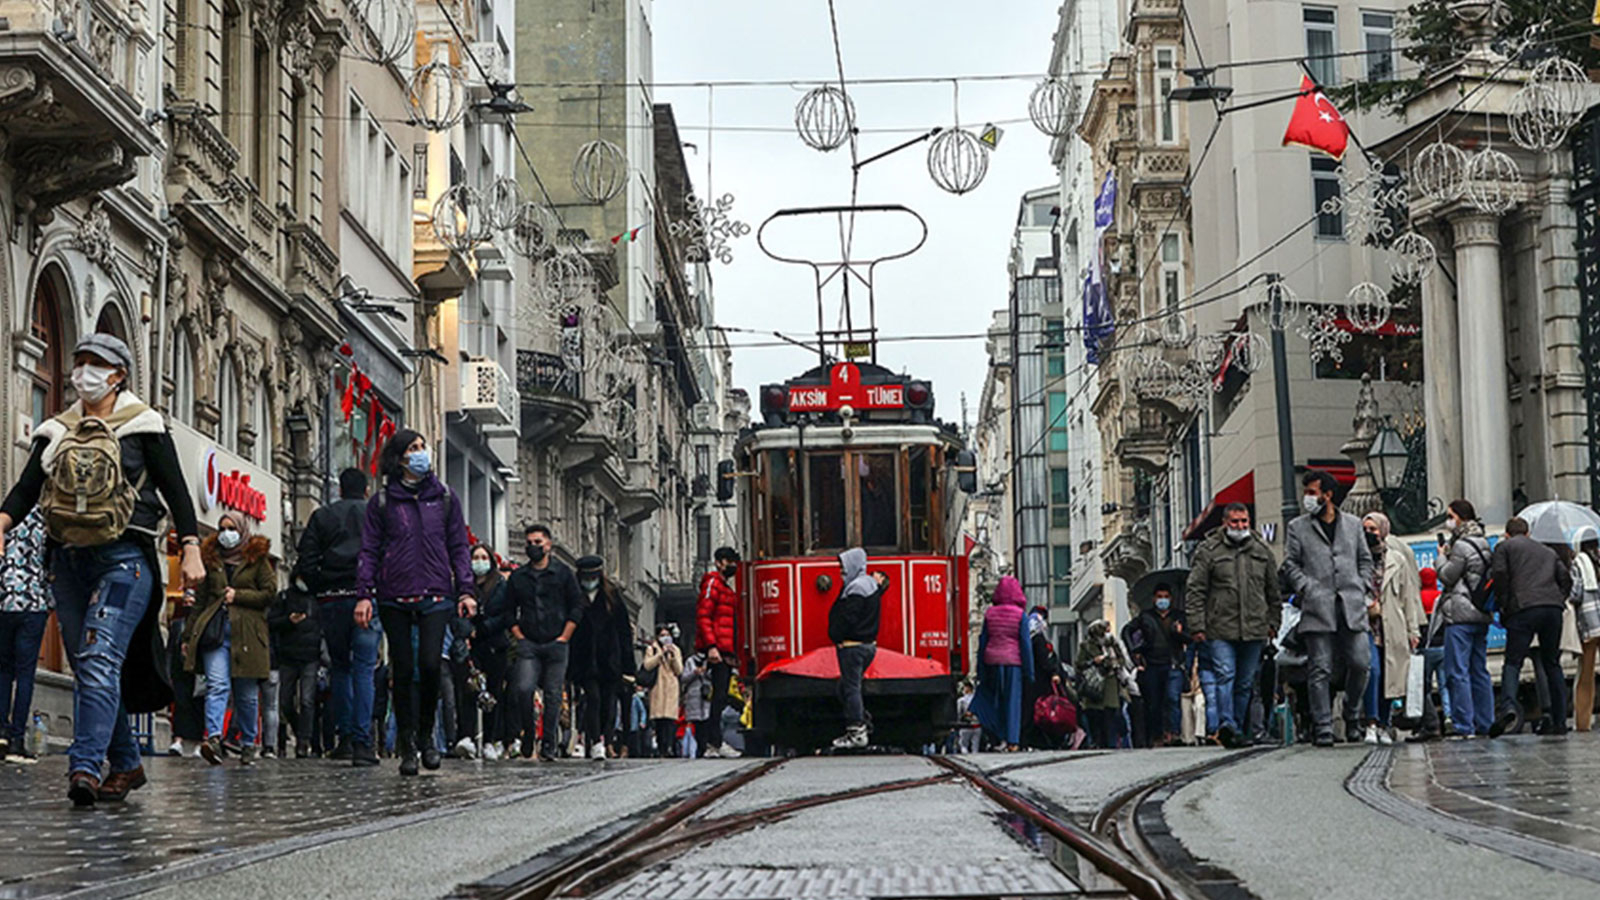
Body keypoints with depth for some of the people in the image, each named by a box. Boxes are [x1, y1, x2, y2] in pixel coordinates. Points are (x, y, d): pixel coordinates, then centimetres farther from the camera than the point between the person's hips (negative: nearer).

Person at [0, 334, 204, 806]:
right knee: (87, 667, 8)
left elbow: (175, 489, 0)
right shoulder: (57, 432, 16)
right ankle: (126, 765, 19)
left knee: (100, 659, -19)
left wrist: (191, 549, -9)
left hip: (123, 558, -6)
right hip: (69, 559, 6)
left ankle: (85, 766, -26)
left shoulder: (143, 425, 3)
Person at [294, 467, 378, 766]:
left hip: (332, 601, 2)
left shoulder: (322, 517, 10)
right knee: (364, 668, -2)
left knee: (339, 666, 15)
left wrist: (321, 590, 10)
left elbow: (305, 563, 3)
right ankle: (362, 743, -9)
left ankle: (344, 737, 12)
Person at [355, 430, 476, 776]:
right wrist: (364, 594, -4)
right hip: (394, 598, 0)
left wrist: (466, 590, 3)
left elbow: (459, 547, 12)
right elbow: (369, 551, 5)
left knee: (430, 664, -14)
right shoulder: (382, 501, 7)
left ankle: (426, 734, 7)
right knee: (403, 670, 0)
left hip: (436, 595, 0)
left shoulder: (445, 498, 12)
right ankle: (407, 745, 10)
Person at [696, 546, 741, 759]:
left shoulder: (727, 588, 26)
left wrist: (734, 654, 19)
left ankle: (711, 744, 9)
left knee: (720, 697, 8)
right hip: (717, 651, -10)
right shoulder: (713, 583, -3)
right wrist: (711, 646, -23)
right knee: (720, 695, -13)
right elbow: (703, 616, -14)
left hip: (726, 652, 10)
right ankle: (715, 743, -16)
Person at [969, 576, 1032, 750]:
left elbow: (983, 641, 5)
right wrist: (1029, 671, -1)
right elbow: (1025, 643, -6)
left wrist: (981, 671, 10)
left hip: (992, 659, 2)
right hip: (1013, 661, -2)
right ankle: (1012, 741, 3)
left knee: (993, 696, 23)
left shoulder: (989, 613, 3)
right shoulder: (1020, 615, -5)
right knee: (1012, 700, 3)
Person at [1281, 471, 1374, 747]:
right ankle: (1323, 728, -1)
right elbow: (1290, 565, 6)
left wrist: (1365, 590, 7)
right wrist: (1306, 588, -8)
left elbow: (1365, 560, 20)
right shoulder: (1297, 528, 9)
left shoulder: (1353, 524, 16)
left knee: (1360, 663, -2)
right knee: (1320, 670, -4)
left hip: (1352, 606, 2)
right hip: (1318, 608, -2)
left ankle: (1352, 716, 20)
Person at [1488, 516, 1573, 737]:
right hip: (1553, 607, 4)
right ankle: (1559, 721, 10)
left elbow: (1499, 574, -1)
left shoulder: (1505, 547, 14)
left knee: (1513, 662, -7)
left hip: (1523, 609, -4)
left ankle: (1508, 705, -34)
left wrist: (1504, 605, 4)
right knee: (1552, 664, 13)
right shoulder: (1549, 551, 29)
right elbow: (1565, 577, 17)